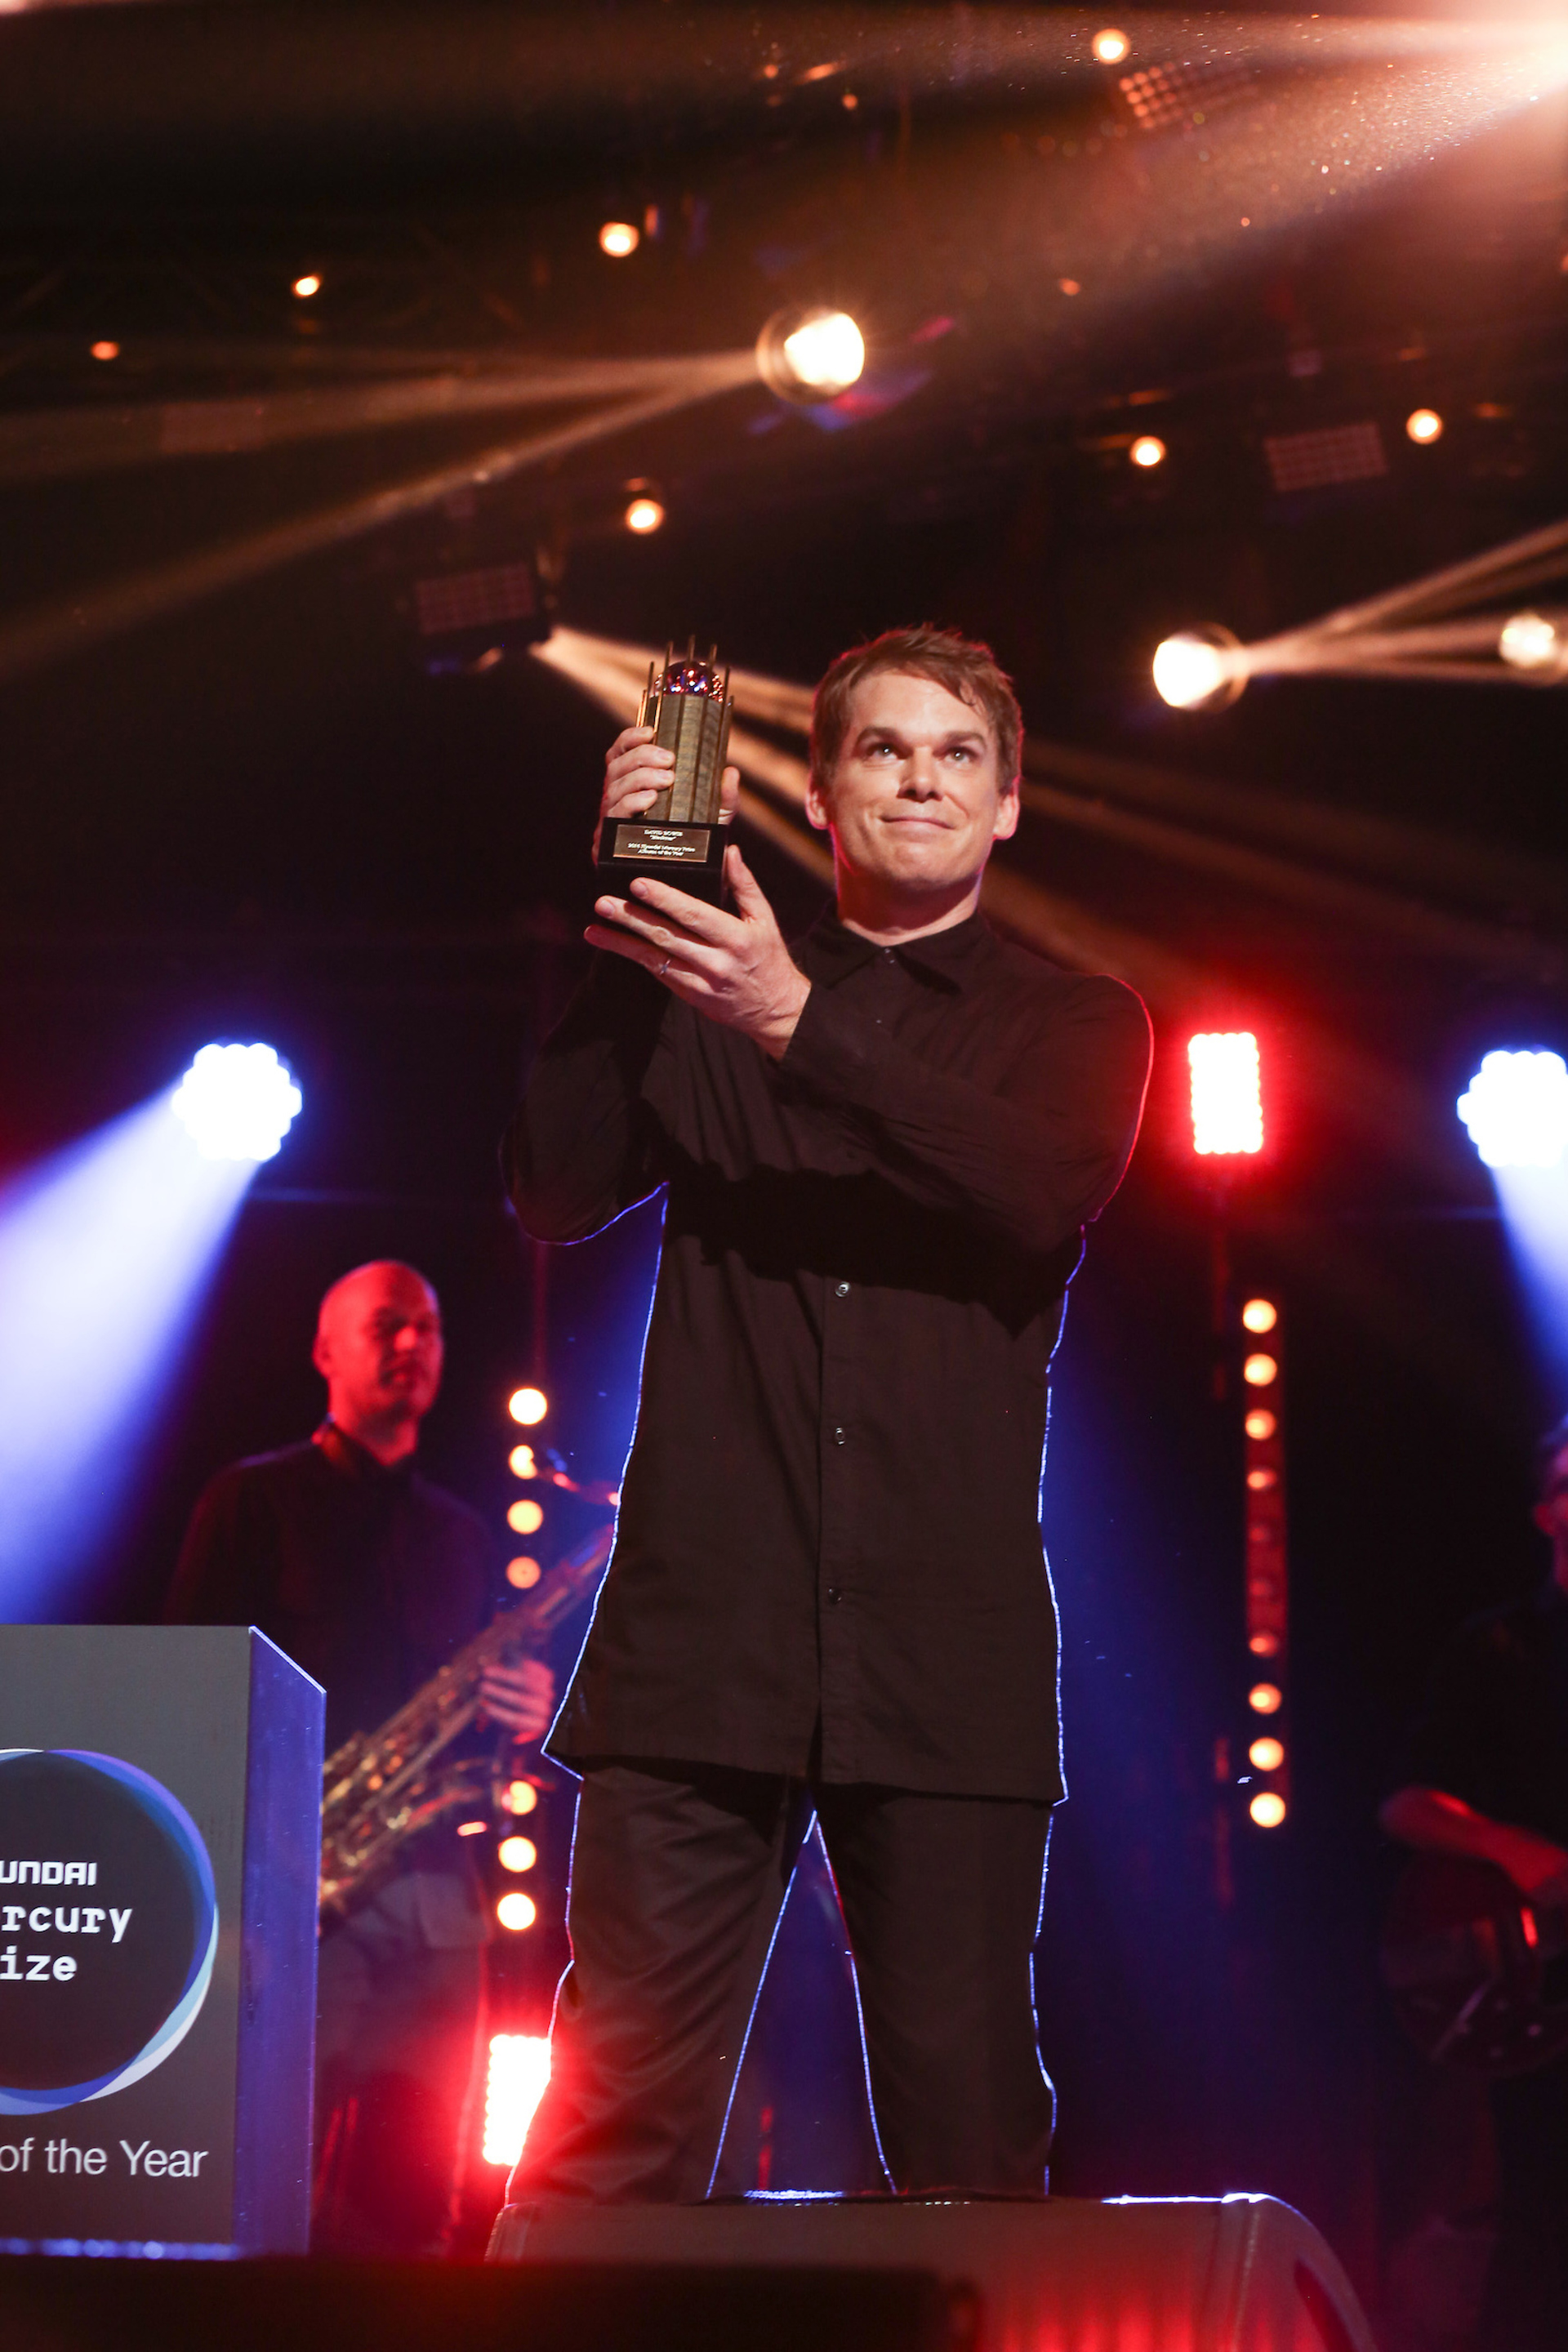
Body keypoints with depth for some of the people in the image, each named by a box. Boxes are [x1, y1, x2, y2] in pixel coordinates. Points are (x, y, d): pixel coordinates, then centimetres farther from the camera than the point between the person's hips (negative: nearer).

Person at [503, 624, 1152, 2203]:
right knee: (617, 2122, -6)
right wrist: (626, 931, -7)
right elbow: (555, 1192, 2)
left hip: (947, 1646, 0)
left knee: (967, 2128, 0)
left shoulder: (1071, 1024, 14)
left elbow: (1041, 1187, -7)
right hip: (703, 1634, 0)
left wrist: (800, 1024, -17)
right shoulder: (699, 1010, 17)